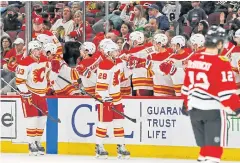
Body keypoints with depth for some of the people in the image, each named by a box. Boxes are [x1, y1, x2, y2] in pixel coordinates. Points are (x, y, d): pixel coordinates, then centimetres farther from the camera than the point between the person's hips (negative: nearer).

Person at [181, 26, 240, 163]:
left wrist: (186, 103, 26)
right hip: (213, 109, -7)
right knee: (214, 146, -4)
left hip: (194, 108, 7)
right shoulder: (221, 63, -15)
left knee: (205, 144, 19)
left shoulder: (193, 60, 5)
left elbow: (187, 85, 14)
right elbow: (227, 91, -17)